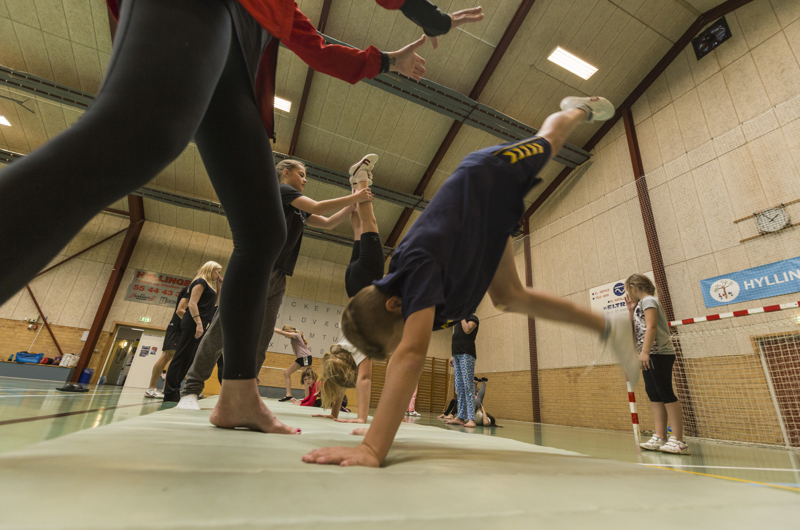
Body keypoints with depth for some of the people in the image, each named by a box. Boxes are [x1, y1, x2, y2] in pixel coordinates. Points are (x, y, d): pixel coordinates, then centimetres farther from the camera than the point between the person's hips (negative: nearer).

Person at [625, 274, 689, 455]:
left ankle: (678, 441, -5)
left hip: (658, 354, -10)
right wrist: (631, 310, 17)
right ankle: (660, 438, 8)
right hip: (650, 357, 10)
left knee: (666, 394, -9)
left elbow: (651, 326, -19)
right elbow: (635, 330, 24)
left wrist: (645, 352, -25)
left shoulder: (648, 300, -6)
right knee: (654, 396, 7)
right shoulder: (641, 304, 21)